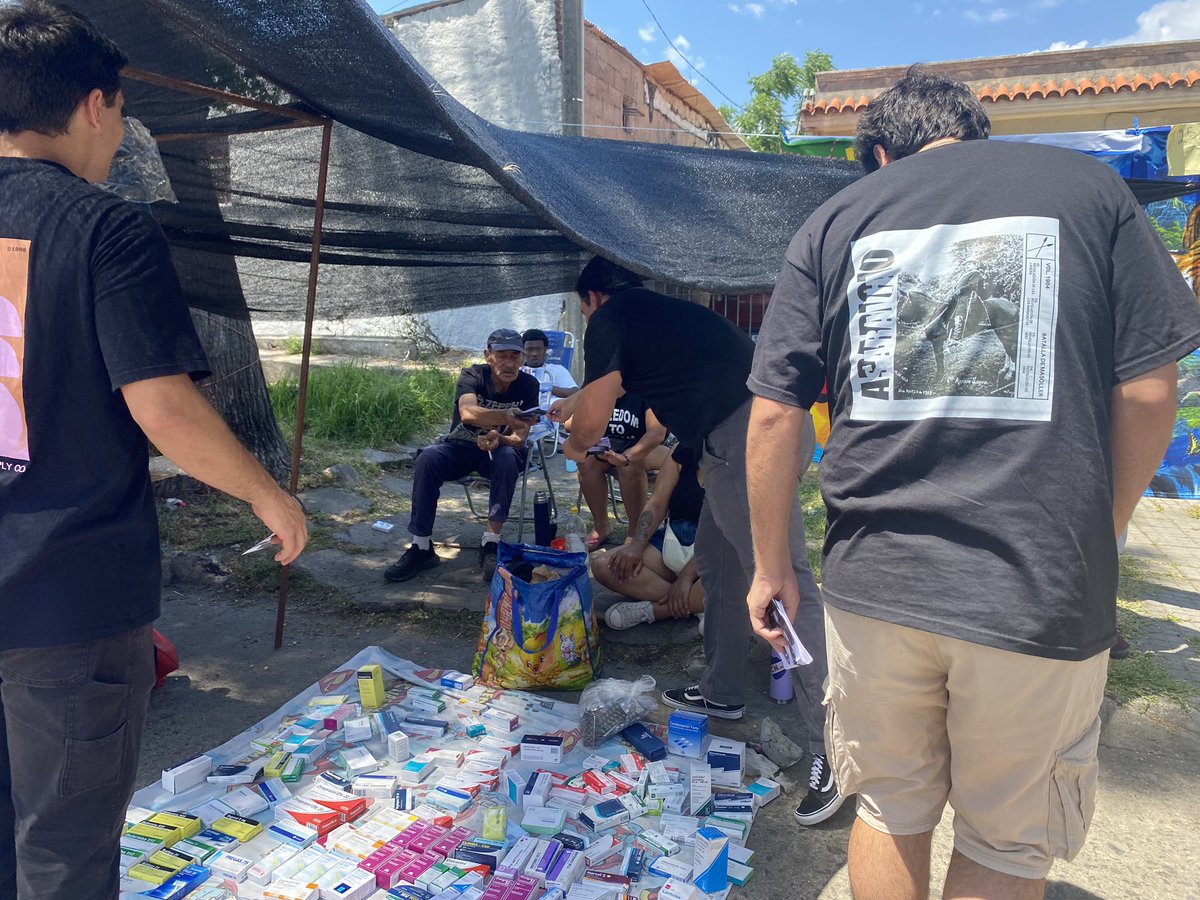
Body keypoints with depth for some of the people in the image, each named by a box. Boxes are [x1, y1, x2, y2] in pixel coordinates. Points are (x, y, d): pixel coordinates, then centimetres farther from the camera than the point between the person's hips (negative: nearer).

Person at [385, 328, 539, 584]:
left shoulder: (528, 385, -10)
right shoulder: (472, 376, -15)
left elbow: (519, 439, -14)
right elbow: (467, 413, -37)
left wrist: (497, 439, -37)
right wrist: (505, 416, -56)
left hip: (498, 450, 0)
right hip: (459, 446, 0)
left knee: (508, 458, -36)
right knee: (427, 458, -31)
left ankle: (491, 545, -31)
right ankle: (421, 547, -23)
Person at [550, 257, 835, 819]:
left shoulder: (609, 319, 2)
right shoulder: (659, 310, 29)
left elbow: (594, 419, 2)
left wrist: (575, 446, 24)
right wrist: (573, 405, 61)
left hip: (745, 435, -10)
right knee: (716, 562, 20)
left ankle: (833, 752, -8)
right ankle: (722, 692, 34)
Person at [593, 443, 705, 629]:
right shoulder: (682, 451, 4)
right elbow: (657, 504, 2)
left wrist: (687, 575, -27)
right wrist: (636, 545, -15)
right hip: (672, 544, 6)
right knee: (602, 565, -15)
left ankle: (651, 610, -18)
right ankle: (695, 604, -17)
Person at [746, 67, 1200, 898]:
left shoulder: (835, 221, 6)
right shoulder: (1088, 186, 5)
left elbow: (774, 412, 0)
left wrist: (771, 566, 9)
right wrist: (1101, 533, 14)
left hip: (873, 581, 2)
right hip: (1042, 589, -1)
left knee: (890, 812, 20)